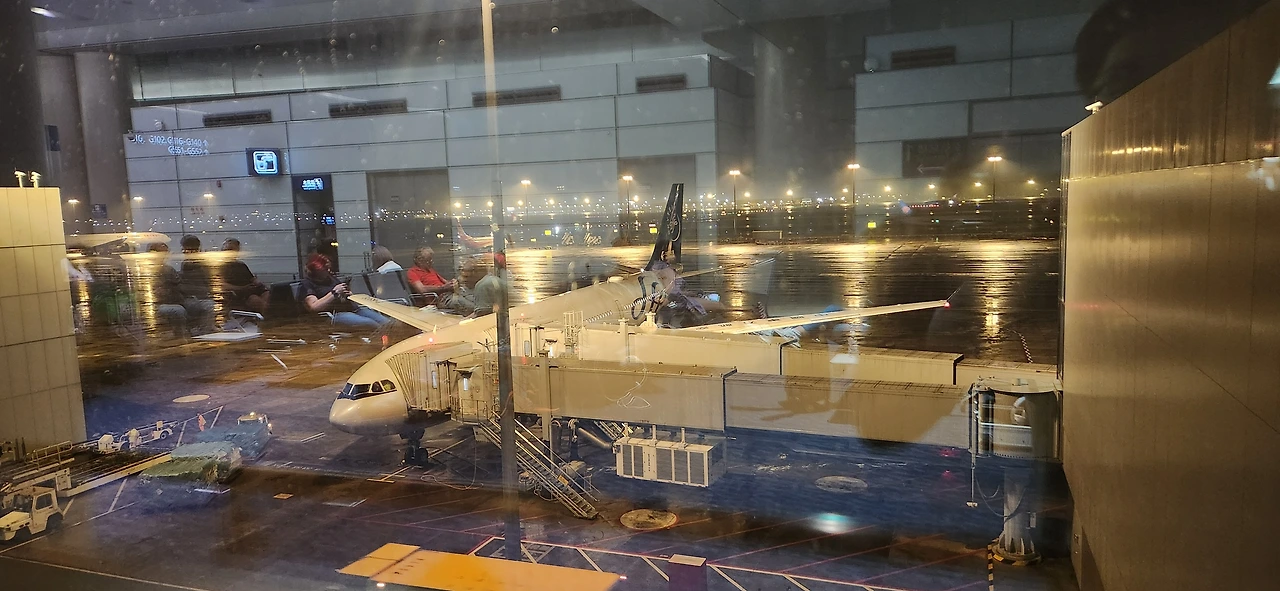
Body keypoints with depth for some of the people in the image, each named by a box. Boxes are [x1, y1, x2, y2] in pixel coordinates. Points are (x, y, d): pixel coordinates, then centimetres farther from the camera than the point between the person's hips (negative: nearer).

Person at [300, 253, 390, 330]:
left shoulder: (330, 277, 22)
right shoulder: (307, 283, 3)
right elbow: (314, 307, -12)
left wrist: (348, 293, 4)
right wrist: (334, 293, -10)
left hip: (353, 308, 7)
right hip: (335, 314, -7)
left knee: (386, 321, -18)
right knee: (369, 323, -34)